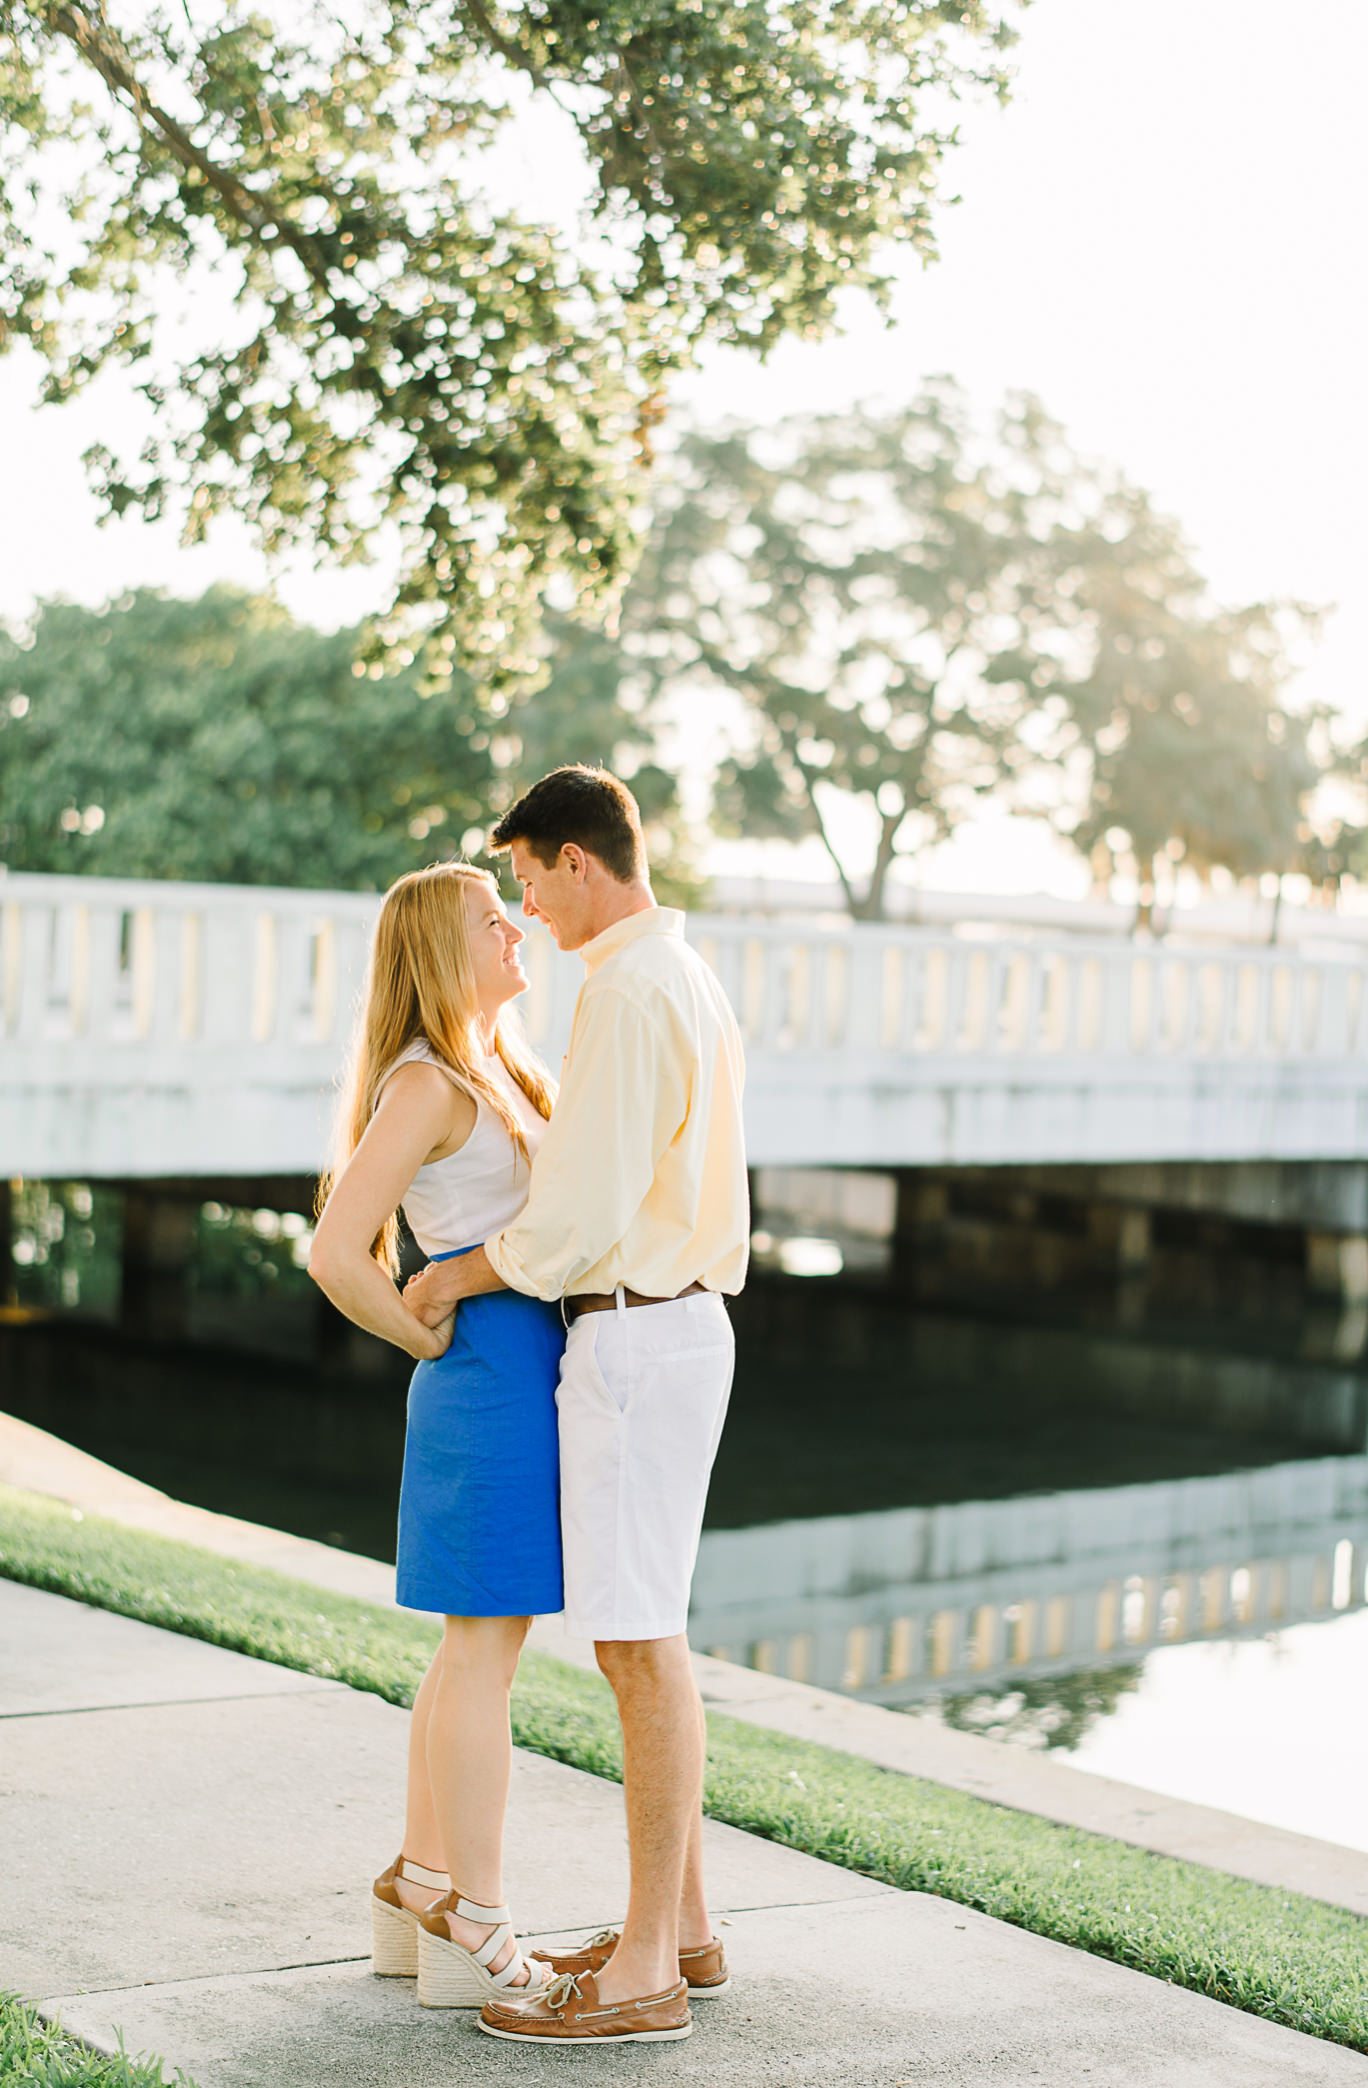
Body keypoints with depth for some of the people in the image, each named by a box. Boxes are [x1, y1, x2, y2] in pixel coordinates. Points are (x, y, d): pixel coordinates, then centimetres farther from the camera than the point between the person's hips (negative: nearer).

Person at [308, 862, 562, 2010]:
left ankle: (419, 1895, 24)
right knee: (485, 1652, -3)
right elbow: (336, 1255, -21)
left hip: (530, 1375, 10)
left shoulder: (499, 1074, 16)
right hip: (492, 1376, -10)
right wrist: (433, 1342, -11)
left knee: (475, 1648, 14)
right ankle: (475, 1938, 4)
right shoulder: (425, 1085, -13)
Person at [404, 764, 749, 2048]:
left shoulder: (626, 993, -17)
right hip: (681, 1321, 10)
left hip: (634, 1338, -10)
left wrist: (453, 1280, -5)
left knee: (636, 1642, -7)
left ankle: (643, 1975, -2)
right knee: (645, 1633, 14)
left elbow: (579, 1209, -20)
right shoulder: (690, 982, 16)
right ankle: (680, 1925, 22)